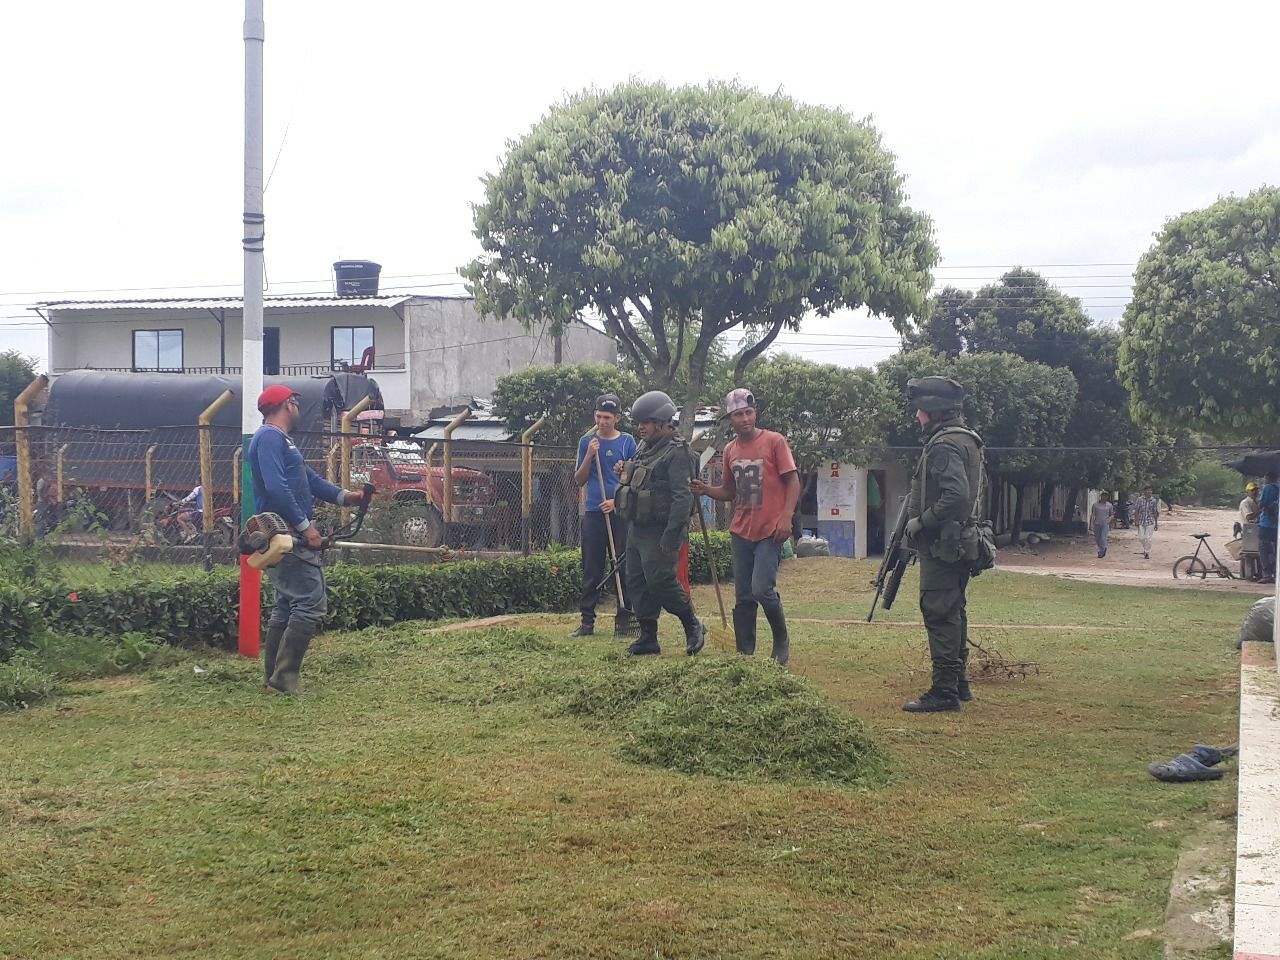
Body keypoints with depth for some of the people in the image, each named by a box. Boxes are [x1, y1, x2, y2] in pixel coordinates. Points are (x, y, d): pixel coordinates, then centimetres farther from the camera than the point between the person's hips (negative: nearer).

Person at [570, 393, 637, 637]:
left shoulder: (627, 442, 4)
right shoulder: (587, 442, 8)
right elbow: (579, 480, 8)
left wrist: (617, 500, -10)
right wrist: (589, 456, -7)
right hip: (594, 513, 1)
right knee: (591, 570, 2)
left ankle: (624, 620, 4)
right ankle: (587, 621, 6)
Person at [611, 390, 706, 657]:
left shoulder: (676, 453, -13)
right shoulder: (643, 449, 16)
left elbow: (682, 497, -21)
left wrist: (671, 535, -26)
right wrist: (625, 474, 8)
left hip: (658, 532, -9)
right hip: (636, 528, 9)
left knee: (660, 581, -14)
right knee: (637, 584, 7)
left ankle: (693, 626, 5)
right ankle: (648, 638, 14)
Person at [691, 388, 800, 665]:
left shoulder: (774, 441, -5)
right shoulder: (730, 450, 11)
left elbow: (793, 481, -7)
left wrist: (786, 518, -19)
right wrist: (705, 490, 0)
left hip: (770, 530, -6)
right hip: (741, 531, 6)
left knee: (762, 588, -15)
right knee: (743, 596, 6)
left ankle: (782, 641, 7)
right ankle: (744, 653, 12)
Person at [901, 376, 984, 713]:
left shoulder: (943, 446, -18)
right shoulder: (966, 441, 14)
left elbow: (956, 495, -29)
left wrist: (920, 521, -19)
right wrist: (922, 518, 17)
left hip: (941, 545, -10)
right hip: (960, 541, 11)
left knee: (939, 614, -8)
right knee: (953, 613, 17)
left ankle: (944, 691, -6)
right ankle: (958, 683, 25)